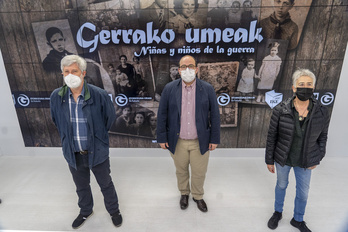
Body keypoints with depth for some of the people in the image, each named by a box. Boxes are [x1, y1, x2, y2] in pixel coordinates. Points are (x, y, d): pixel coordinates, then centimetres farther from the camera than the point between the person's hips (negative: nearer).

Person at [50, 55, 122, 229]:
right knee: (81, 186, 25)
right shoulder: (56, 96, -9)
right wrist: (67, 139, 12)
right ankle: (85, 211, 53)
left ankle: (114, 211, 43)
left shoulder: (99, 95, -19)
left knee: (106, 184, 17)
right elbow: (56, 121, 10)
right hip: (73, 153, 3)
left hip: (97, 151, -3)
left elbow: (110, 118, -2)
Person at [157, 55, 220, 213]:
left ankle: (198, 196, 43)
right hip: (177, 141, 1)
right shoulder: (169, 89, -6)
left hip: (200, 141, 0)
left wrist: (214, 139, -2)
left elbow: (215, 115, -2)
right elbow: (162, 114, -2)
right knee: (181, 171, 19)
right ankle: (184, 193, 47)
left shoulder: (207, 89, -6)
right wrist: (162, 138, -3)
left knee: (199, 173, 15)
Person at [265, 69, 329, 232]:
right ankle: (278, 213, 49)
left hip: (305, 162, 2)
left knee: (303, 192, 17)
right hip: (282, 159, -1)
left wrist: (317, 160, 4)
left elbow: (322, 137, 2)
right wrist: (269, 160, -4)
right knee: (281, 185, 22)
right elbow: (272, 137, -10)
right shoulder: (280, 110, -19)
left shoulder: (321, 112, -14)